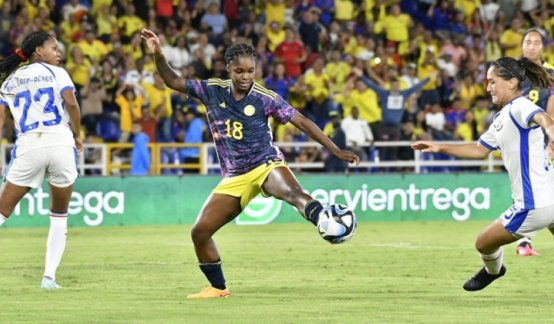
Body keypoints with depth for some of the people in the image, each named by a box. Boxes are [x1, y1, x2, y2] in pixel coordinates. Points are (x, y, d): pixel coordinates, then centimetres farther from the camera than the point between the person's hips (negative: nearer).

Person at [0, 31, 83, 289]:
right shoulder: (56, 73, 8)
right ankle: (49, 276, 6)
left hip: (28, 147, 1)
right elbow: (71, 104, -8)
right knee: (59, 216, 14)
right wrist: (77, 136, 6)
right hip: (60, 143, -1)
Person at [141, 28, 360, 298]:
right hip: (234, 178, 5)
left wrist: (336, 150, -14)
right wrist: (157, 55, -10)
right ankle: (218, 288, 17)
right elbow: (173, 81, 7)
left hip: (266, 165, -5)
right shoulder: (212, 91, 0)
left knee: (292, 193, -39)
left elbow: (302, 122, -9)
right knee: (199, 232, -1)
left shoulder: (265, 99, -9)